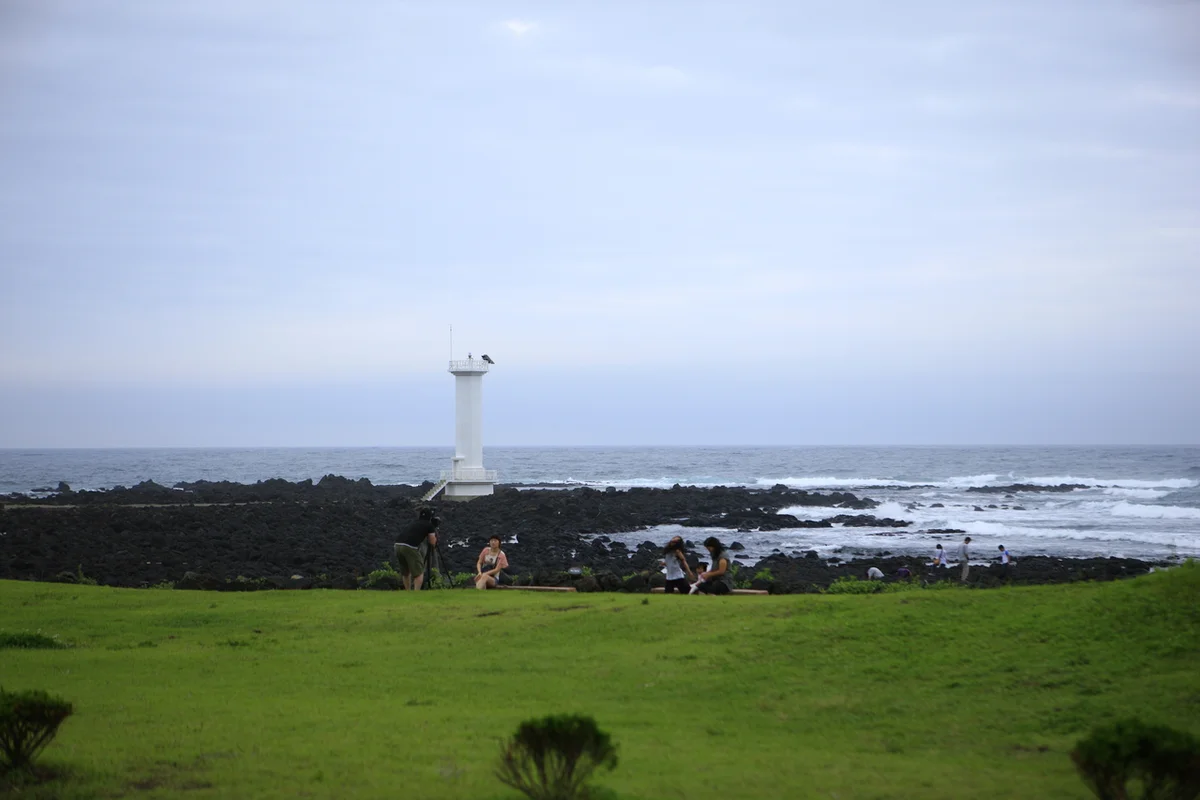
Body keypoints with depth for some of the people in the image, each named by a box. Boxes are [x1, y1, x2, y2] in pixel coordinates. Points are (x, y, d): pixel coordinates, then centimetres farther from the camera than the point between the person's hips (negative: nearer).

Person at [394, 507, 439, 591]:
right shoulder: (429, 525, 11)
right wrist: (434, 532, 30)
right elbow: (433, 543, 14)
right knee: (419, 573, 5)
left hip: (398, 545, 6)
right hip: (410, 548, -6)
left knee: (405, 572, 23)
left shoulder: (414, 522, 27)